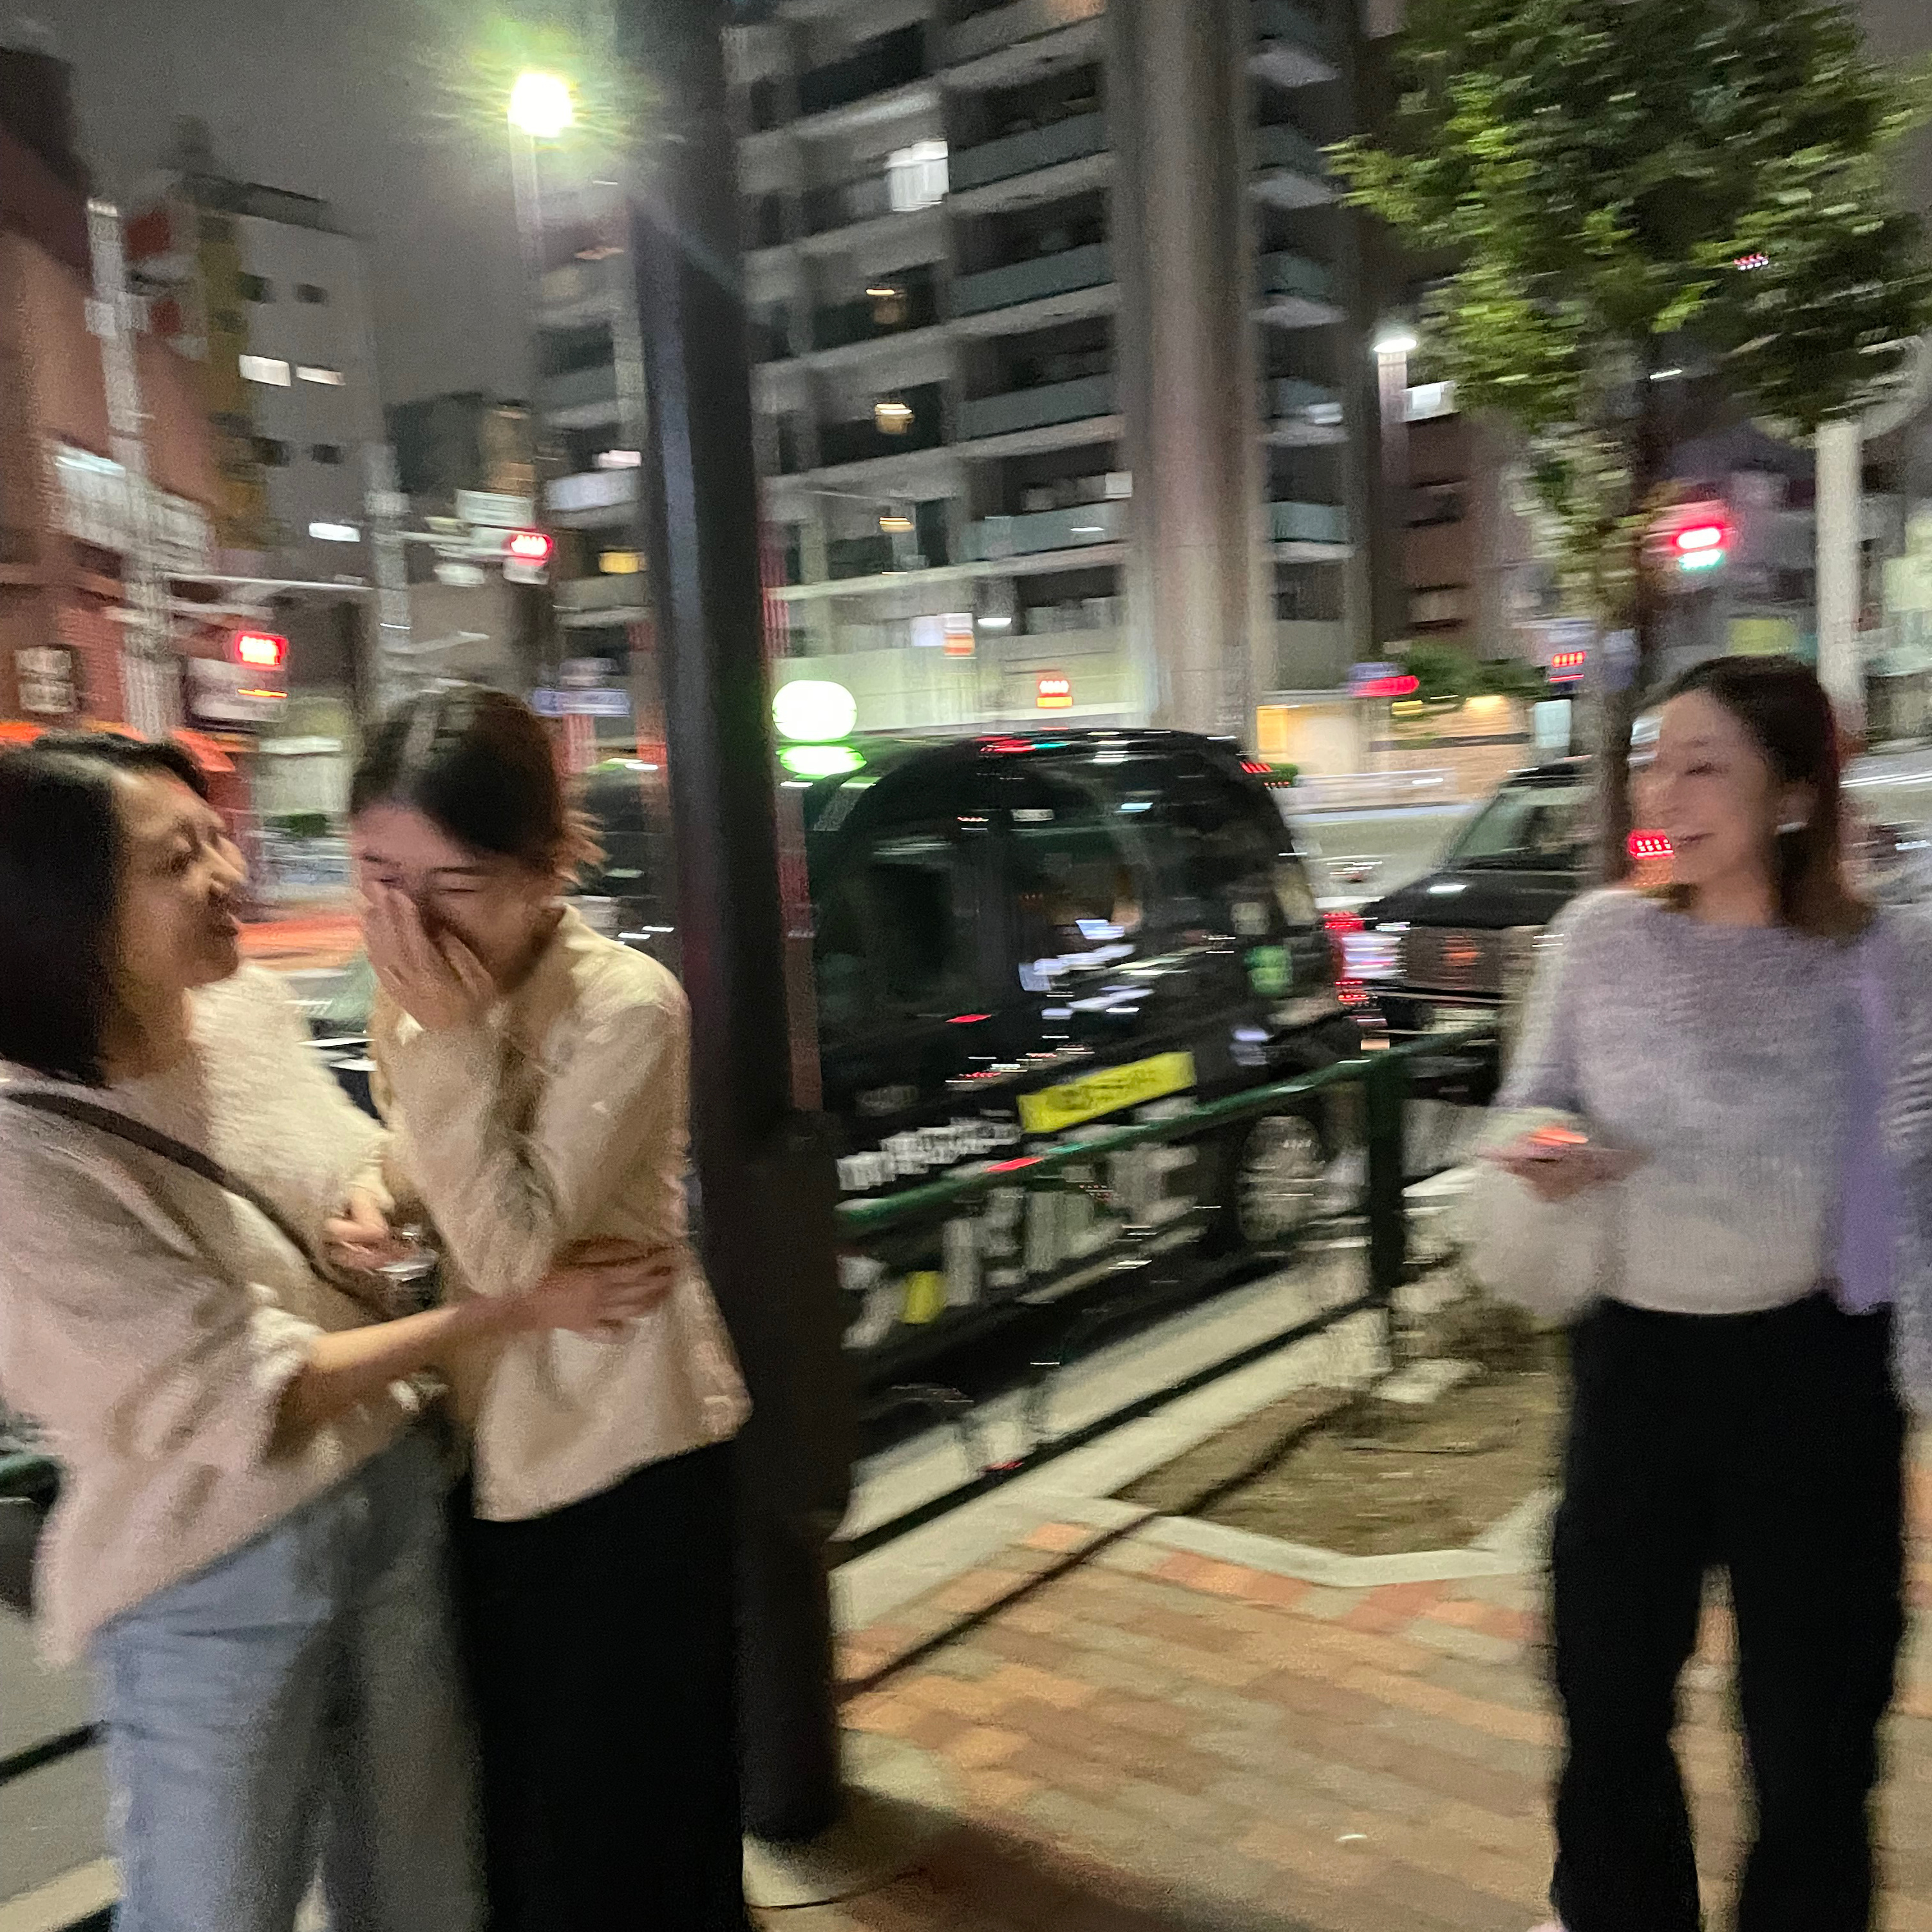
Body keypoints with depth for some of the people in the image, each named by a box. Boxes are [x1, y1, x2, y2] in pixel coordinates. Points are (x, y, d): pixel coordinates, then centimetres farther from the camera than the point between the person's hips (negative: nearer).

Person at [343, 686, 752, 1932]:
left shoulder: (626, 1005, -22)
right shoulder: (415, 989, -1)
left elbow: (513, 1247, -25)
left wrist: (451, 1034, -27)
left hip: (622, 1461, -6)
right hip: (483, 1444, 7)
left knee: (619, 1825, 10)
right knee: (504, 1798, 22)